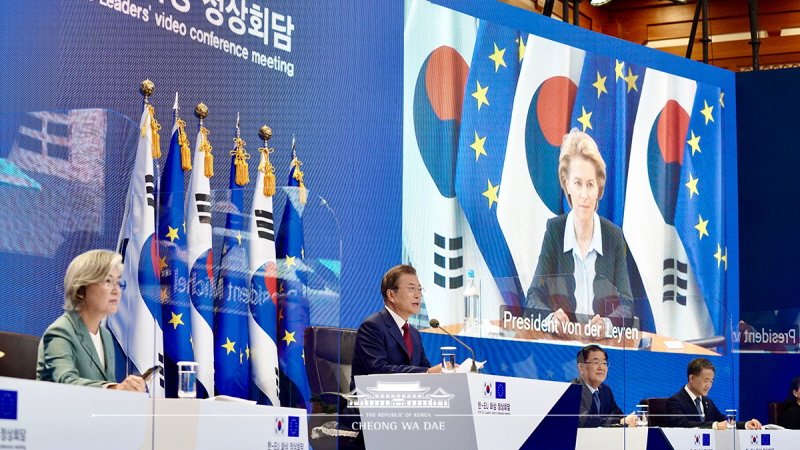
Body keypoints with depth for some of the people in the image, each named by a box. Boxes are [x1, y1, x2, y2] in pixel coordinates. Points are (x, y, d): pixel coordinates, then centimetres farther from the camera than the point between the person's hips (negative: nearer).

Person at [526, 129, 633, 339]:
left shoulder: (614, 236, 3)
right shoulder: (554, 230, 3)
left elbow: (626, 306, -1)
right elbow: (534, 297, -1)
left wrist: (606, 324, -24)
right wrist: (551, 319, -24)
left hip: (604, 345, 0)